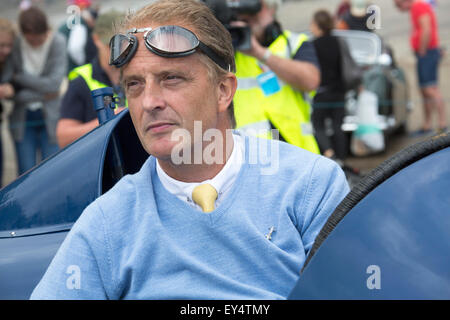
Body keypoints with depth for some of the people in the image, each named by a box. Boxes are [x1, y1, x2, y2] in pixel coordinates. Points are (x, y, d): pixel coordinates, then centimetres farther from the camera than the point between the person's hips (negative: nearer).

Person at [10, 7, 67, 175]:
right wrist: (41, 94, -17)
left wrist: (19, 77, -13)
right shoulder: (15, 45, -8)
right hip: (22, 119, 1)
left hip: (50, 118, -1)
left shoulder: (57, 43, -10)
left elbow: (54, 83, -18)